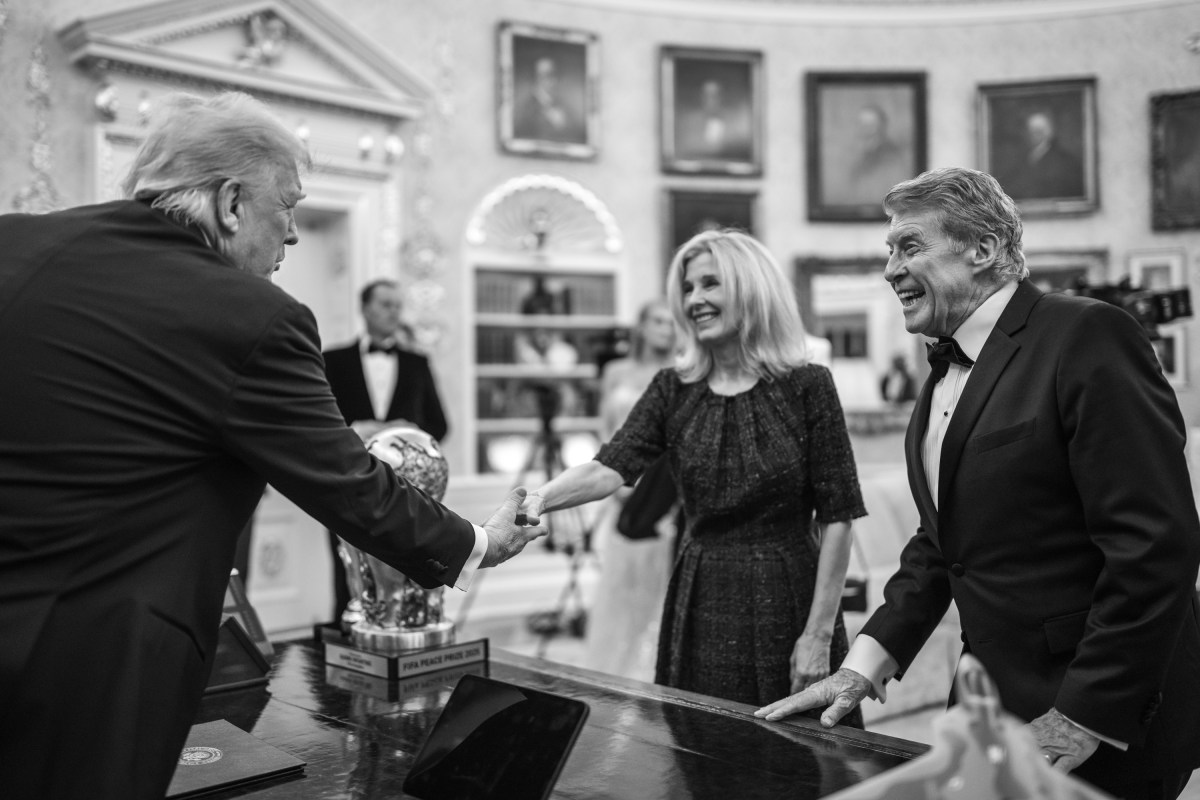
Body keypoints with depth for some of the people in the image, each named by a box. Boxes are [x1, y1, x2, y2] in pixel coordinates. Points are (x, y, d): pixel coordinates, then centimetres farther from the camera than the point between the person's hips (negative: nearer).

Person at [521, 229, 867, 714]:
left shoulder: (806, 387, -5)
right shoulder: (673, 391, 4)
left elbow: (837, 517, -6)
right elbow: (611, 467, -10)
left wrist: (819, 633, -10)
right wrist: (539, 499, -29)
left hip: (788, 603, -2)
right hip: (700, 607, 3)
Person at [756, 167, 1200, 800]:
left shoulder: (1087, 337, -16)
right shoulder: (945, 374, 10)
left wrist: (1085, 718, -18)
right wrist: (865, 665, 3)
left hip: (1105, 729, -7)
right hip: (992, 707, 7)